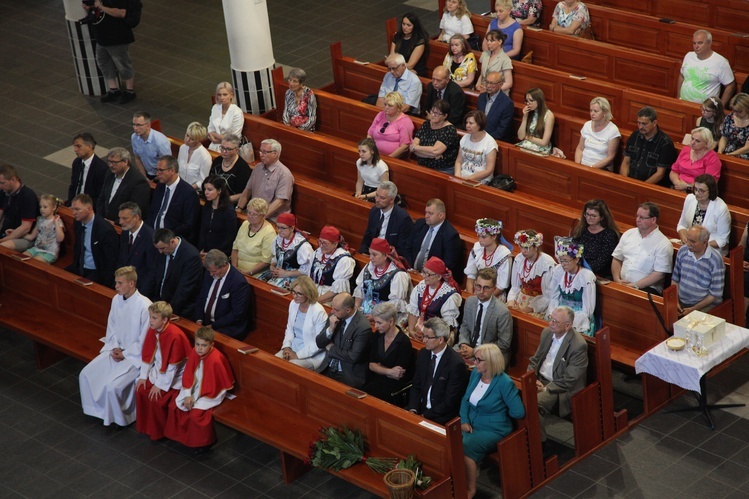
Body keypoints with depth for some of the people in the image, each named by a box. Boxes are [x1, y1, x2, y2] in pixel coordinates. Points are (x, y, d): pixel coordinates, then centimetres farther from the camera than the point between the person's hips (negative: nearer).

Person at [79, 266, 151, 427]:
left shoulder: (145, 306, -24)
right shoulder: (116, 300, -2)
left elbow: (144, 341, -19)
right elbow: (111, 327, 11)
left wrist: (124, 354, -14)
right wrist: (114, 347, -5)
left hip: (135, 355, -7)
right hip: (116, 350, 7)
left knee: (112, 385, -23)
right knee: (86, 374, -5)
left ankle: (119, 418, 3)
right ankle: (98, 409, 16)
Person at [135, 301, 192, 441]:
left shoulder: (175, 336, -30)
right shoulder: (152, 330, -7)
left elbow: (172, 366, -25)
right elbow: (147, 355, 4)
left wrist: (160, 385, -20)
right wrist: (143, 376, -1)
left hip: (174, 377, -7)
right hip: (158, 370, 7)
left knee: (156, 398, -19)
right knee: (141, 391, -8)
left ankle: (159, 432, 4)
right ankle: (144, 425, 13)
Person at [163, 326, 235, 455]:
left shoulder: (215, 360, -28)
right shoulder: (193, 354, -9)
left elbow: (212, 386, -22)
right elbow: (188, 376, -2)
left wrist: (195, 398, -19)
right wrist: (188, 395, -14)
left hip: (212, 393, -7)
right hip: (194, 388, 7)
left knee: (196, 413, -25)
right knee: (174, 405, -3)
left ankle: (205, 443, -2)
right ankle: (180, 434, 18)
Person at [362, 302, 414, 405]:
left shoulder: (404, 343, -17)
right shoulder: (378, 336, 4)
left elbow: (398, 375, -13)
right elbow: (371, 365, 3)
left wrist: (380, 368, -1)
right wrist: (388, 371, -13)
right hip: (377, 381, 6)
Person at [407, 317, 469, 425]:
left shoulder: (456, 363, -18)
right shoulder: (423, 354, 3)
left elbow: (449, 402, -16)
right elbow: (416, 386, 9)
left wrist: (425, 416, -18)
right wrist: (413, 409, -8)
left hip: (441, 416, -6)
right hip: (420, 408, 7)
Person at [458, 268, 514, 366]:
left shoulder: (503, 312, -19)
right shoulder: (470, 301, 1)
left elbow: (504, 344, -13)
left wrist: (475, 352, -16)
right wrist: (464, 343, -7)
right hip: (468, 347, 6)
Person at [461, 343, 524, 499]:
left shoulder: (504, 383, -17)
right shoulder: (475, 373, 3)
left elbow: (518, 412, -18)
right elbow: (465, 399, 11)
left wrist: (498, 411, -1)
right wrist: (464, 420, -5)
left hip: (493, 430, -6)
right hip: (472, 425, 6)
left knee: (465, 448, -29)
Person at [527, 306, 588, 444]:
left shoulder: (578, 345, -19)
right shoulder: (547, 332, 3)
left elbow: (569, 380, -19)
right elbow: (535, 359, 15)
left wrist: (545, 389, -17)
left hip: (560, 388, -7)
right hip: (540, 380, 7)